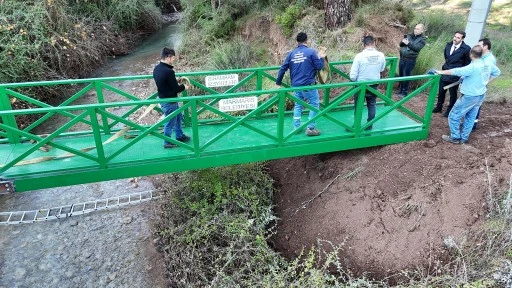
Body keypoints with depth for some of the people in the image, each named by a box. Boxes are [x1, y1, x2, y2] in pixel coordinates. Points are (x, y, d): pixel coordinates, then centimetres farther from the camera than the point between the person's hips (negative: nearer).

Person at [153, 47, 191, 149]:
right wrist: (184, 86, -2)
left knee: (178, 116, 26)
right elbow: (176, 89, -21)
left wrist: (175, 80, 11)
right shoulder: (168, 71, -29)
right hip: (169, 101, -9)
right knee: (170, 122, 9)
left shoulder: (156, 68, 0)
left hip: (162, 98, 9)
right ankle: (167, 143, 26)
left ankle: (180, 136, 40)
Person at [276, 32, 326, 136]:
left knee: (298, 105, 17)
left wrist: (278, 82, 15)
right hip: (308, 85, -5)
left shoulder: (291, 53, 5)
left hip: (296, 85, 5)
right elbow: (319, 67, -6)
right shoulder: (311, 52, -6)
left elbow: (283, 68, 5)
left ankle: (296, 127, 21)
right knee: (314, 104, 7)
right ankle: (310, 128, 4)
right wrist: (321, 58, 13)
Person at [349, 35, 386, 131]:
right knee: (371, 105, 18)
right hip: (374, 85, 3)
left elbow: (353, 76, -20)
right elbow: (382, 69, 11)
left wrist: (355, 80, 0)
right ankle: (369, 126, 27)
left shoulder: (359, 56, -21)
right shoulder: (381, 55, -9)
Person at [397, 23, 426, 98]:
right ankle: (401, 90, 24)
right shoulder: (409, 35, 12)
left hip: (410, 60, -5)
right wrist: (403, 41, -12)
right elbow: (401, 45, 11)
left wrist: (408, 43, -25)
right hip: (402, 58, 5)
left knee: (406, 76, -3)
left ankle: (404, 92, 6)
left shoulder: (422, 39, -1)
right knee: (400, 75, 10)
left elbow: (417, 48, -17)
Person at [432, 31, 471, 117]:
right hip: (445, 73, 5)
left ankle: (449, 110, 23)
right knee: (441, 91, 14)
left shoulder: (466, 49, -15)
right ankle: (439, 107, 32)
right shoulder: (448, 45, 1)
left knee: (453, 94, 9)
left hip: (455, 75, -5)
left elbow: (467, 63, -6)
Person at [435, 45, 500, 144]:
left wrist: (441, 72, -23)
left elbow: (457, 71, -29)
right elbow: (497, 72, 18)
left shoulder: (473, 67, -26)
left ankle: (455, 138, 9)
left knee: (454, 116, 2)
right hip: (481, 95, 9)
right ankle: (464, 138, 24)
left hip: (470, 96, -9)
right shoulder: (488, 64, 1)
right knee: (470, 117, 16)